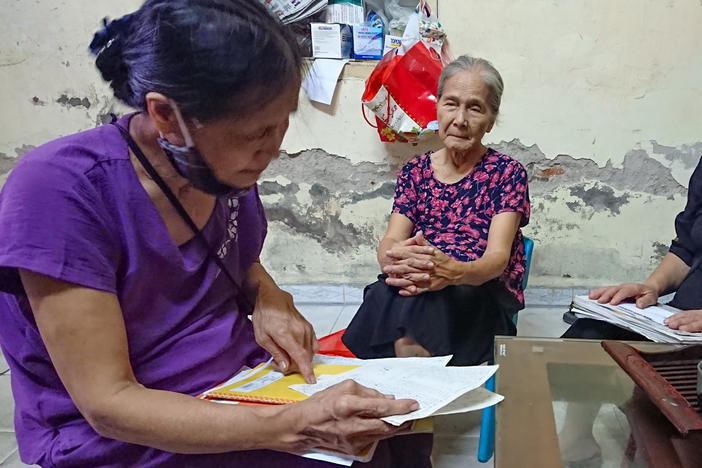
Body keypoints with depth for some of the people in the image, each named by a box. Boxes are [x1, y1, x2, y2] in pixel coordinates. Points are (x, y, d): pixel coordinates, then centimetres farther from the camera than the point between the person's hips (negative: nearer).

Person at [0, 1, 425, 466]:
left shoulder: (226, 166, -6)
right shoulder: (58, 190, -24)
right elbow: (107, 402, -24)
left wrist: (269, 299, -8)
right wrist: (294, 426, -34)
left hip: (246, 391, 6)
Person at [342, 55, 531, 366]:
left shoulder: (507, 173, 5)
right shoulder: (415, 171, 15)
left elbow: (498, 256, -8)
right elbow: (389, 242, 2)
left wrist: (454, 272, -33)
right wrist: (395, 258, -26)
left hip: (484, 295, -2)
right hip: (413, 288, 3)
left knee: (422, 304, -36)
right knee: (383, 296, -34)